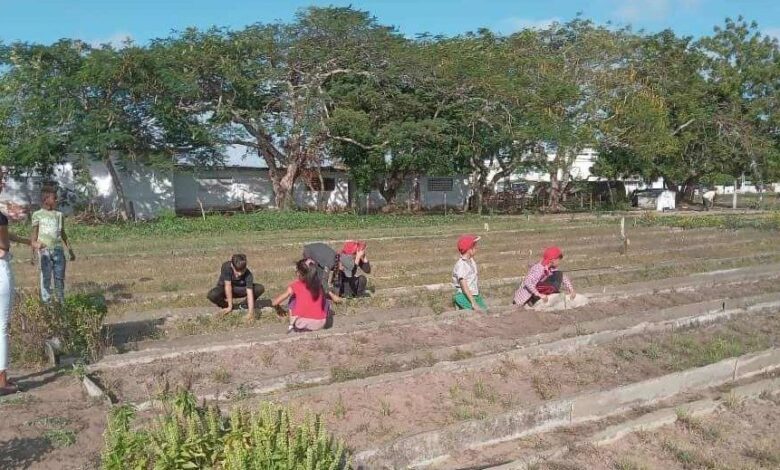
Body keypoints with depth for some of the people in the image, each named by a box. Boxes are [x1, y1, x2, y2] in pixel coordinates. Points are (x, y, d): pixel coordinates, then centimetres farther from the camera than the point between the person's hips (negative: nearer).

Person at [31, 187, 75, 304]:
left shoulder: (59, 215, 11)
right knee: (46, 278, -1)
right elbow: (34, 234, 1)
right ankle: (46, 303, 5)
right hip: (44, 251, -3)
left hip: (58, 250, 3)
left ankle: (61, 302, 11)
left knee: (60, 278, 4)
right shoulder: (37, 215, 2)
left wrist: (70, 250, 18)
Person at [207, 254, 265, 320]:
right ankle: (226, 306, -2)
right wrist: (230, 306, -28)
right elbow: (228, 285, -31)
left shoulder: (248, 274, -29)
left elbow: (250, 293, -36)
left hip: (240, 289, 1)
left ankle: (244, 305, 1)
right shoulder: (226, 266, -32)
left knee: (260, 288, -24)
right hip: (225, 289, -1)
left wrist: (250, 311, -48)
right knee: (212, 295, -35)